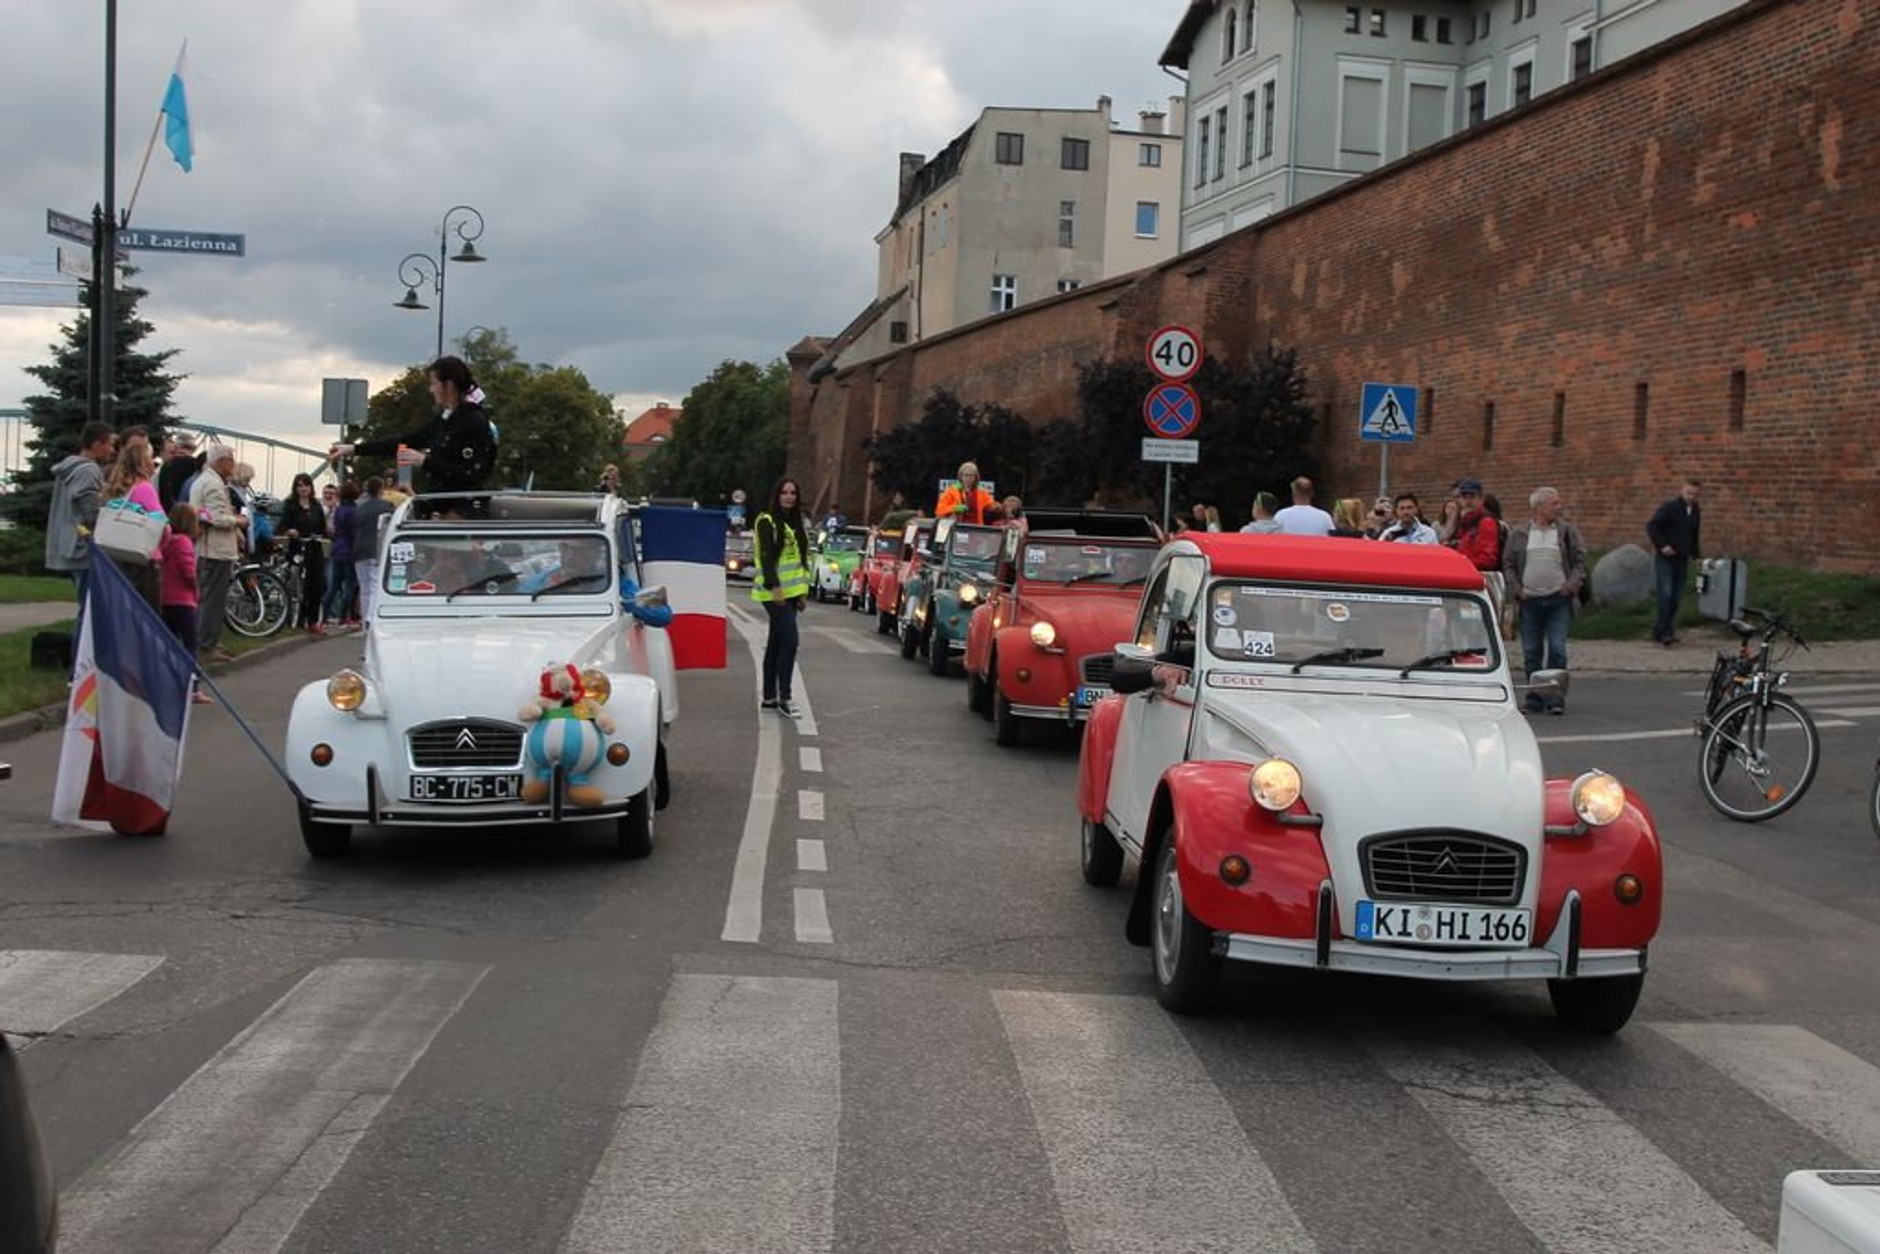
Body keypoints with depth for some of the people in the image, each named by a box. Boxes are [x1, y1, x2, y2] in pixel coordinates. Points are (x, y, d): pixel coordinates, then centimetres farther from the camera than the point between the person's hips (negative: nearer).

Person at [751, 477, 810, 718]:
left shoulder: (796, 523, 17)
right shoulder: (766, 521, -7)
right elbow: (766, 557, -15)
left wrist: (804, 591, 17)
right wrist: (774, 587, -23)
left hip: (792, 591, 8)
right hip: (775, 592, -8)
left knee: (776, 643, 9)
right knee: (789, 640, -15)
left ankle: (769, 697, 13)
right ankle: (783, 698, -12)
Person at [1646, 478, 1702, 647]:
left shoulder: (1696, 511, 12)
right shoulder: (1669, 507, -9)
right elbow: (1651, 526, -13)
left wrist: (1696, 555, 14)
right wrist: (1662, 545, -21)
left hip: (1682, 559, 6)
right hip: (1665, 558, -6)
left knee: (1676, 597, 5)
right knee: (1665, 594, -15)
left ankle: (1661, 630, 13)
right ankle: (1665, 632, -12)